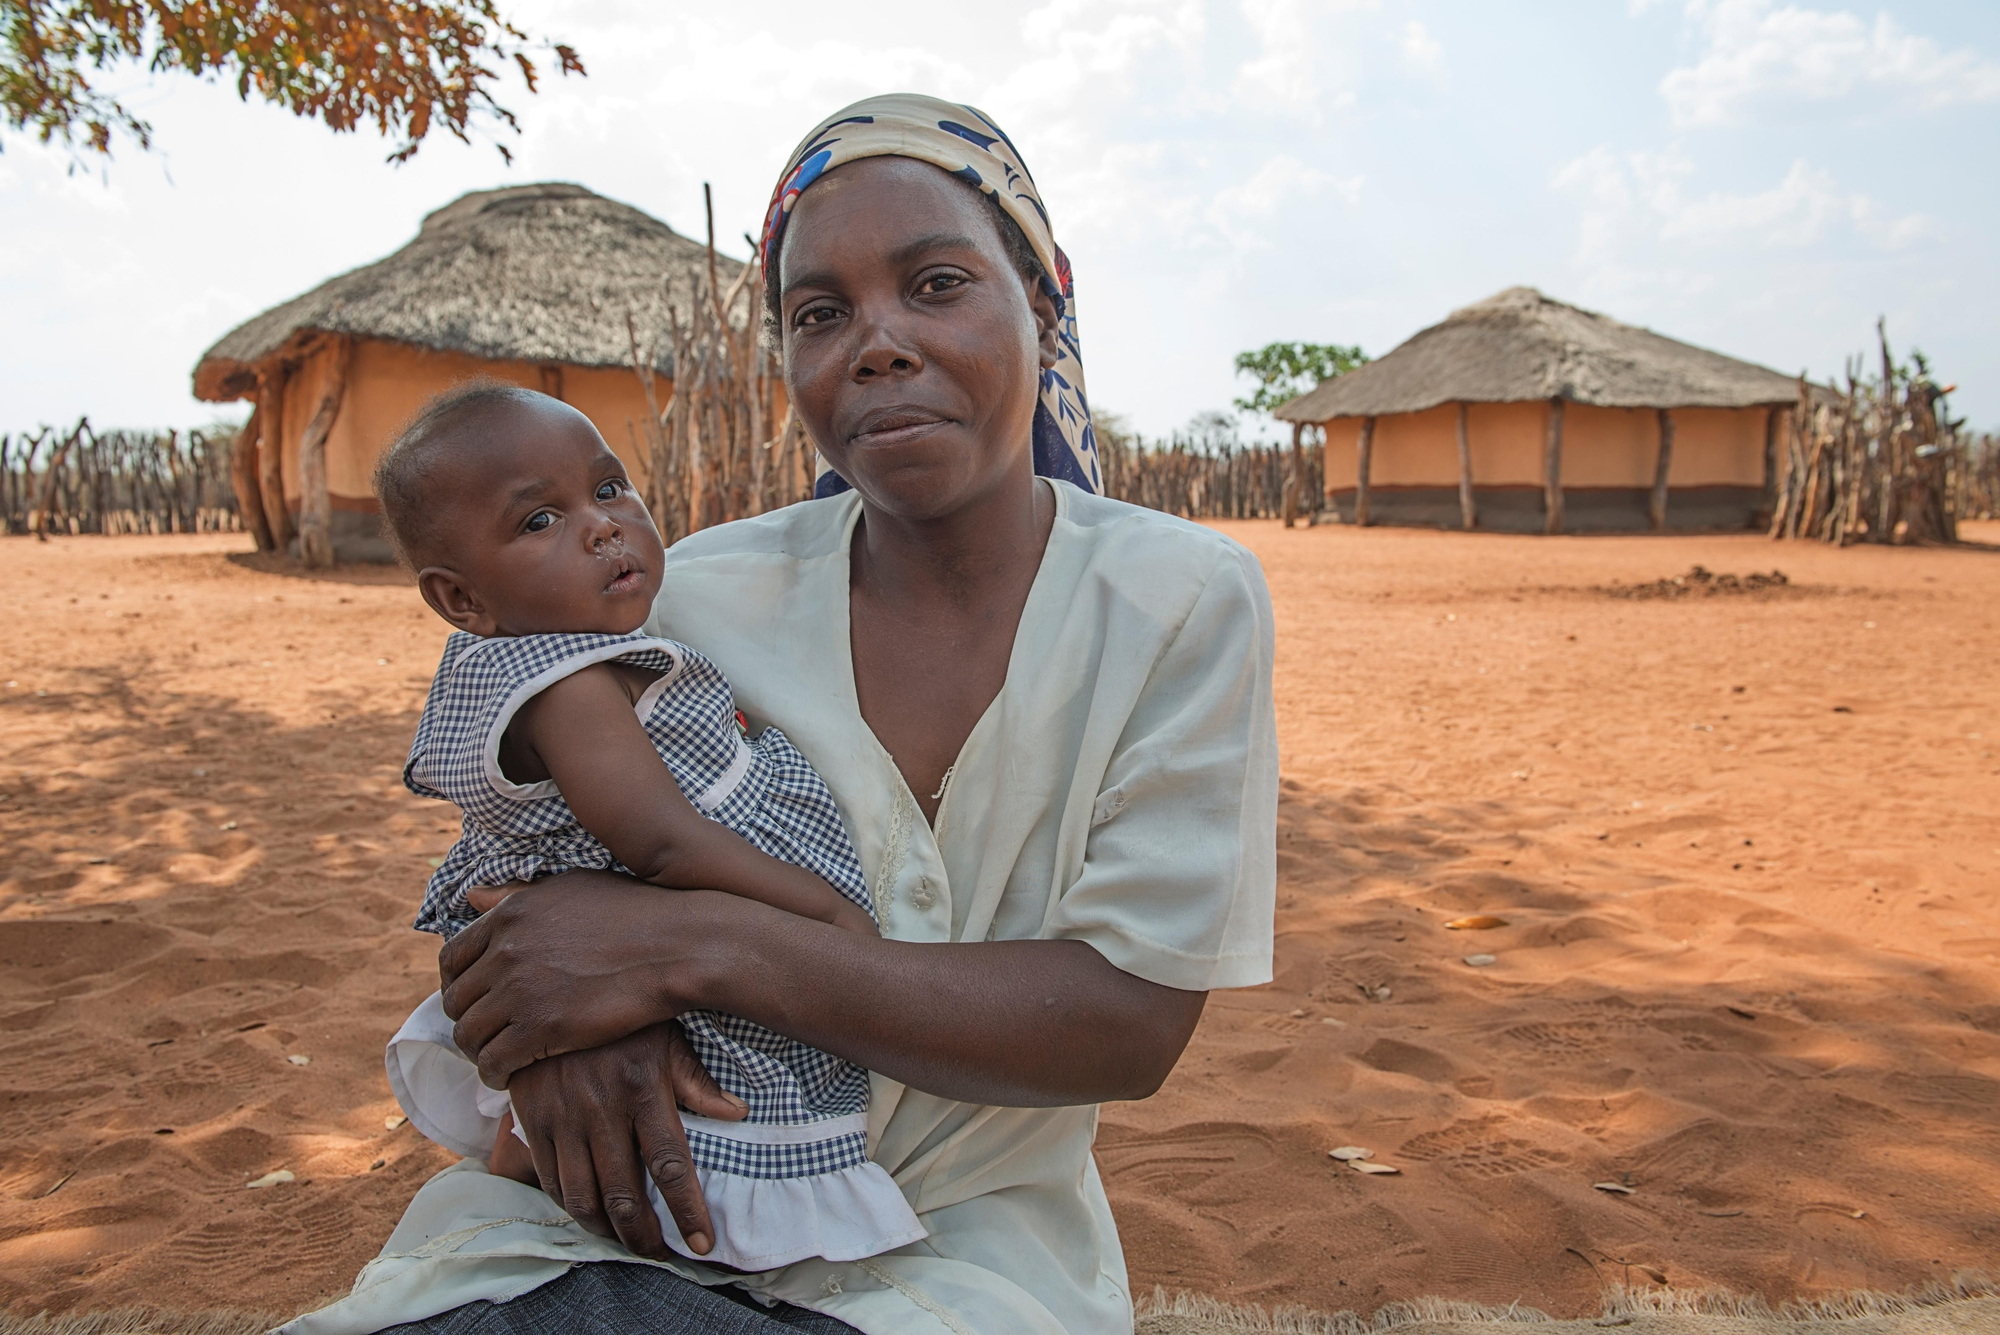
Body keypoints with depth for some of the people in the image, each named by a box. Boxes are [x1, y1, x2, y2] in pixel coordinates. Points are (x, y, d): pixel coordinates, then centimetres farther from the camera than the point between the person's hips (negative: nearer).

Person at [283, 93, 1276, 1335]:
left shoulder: (1182, 600, -11)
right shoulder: (704, 592, -5)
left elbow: (1134, 1024, -17)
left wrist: (692, 946, -24)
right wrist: (566, 1011, -17)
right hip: (635, 1220, 1)